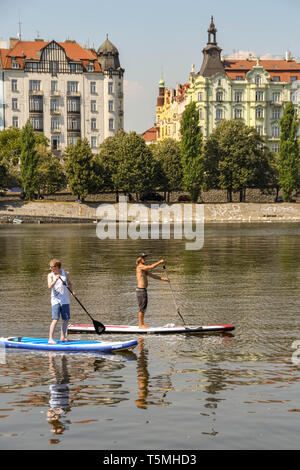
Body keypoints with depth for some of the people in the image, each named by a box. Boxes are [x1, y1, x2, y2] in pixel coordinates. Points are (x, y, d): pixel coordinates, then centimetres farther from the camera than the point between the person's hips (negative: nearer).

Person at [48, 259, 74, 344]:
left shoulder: (66, 273, 5)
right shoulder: (50, 275, -2)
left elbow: (69, 283, 19)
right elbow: (50, 286, -16)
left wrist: (71, 291, 2)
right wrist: (56, 279, -31)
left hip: (65, 300, 4)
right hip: (55, 300, -4)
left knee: (66, 319, 7)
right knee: (55, 319, -14)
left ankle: (62, 337, 23)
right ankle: (50, 339, -14)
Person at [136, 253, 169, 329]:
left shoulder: (144, 269, 17)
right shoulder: (140, 266, -12)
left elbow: (153, 275, 17)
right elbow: (151, 267, -20)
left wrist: (163, 279, 9)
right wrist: (160, 262, -10)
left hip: (144, 290, 10)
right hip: (141, 290, -10)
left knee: (144, 308, 12)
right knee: (142, 308, -6)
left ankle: (142, 324, 17)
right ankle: (140, 325, -2)